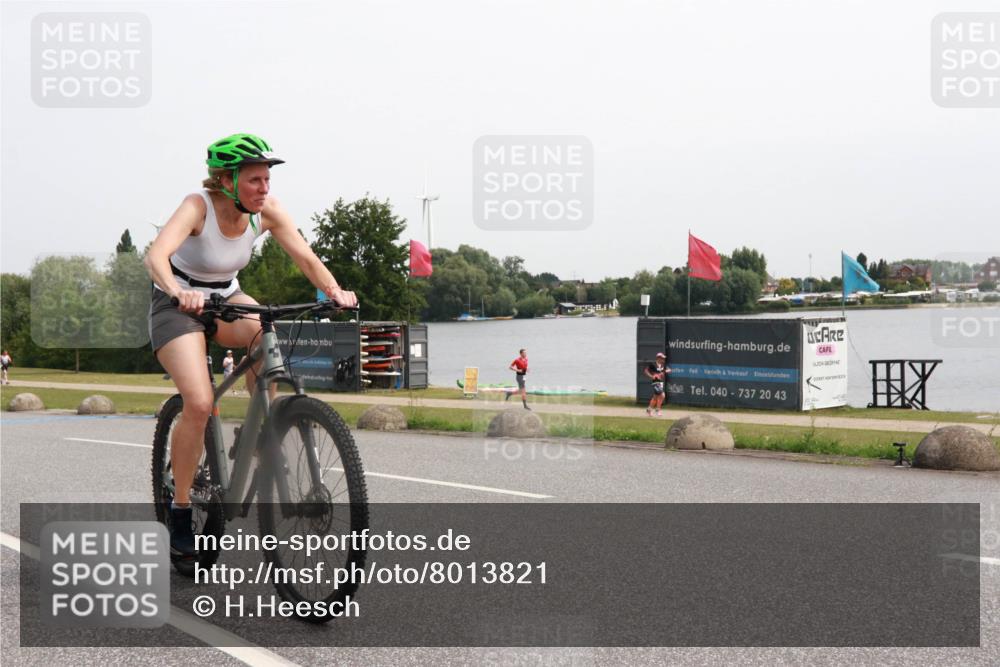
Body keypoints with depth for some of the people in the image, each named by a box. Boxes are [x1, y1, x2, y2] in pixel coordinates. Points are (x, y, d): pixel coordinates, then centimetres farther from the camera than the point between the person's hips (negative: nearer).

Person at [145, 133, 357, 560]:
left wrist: (334, 290, -34)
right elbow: (156, 255, -40)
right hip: (177, 305, -4)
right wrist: (179, 292, -59)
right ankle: (180, 514, -7)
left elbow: (305, 256, -16)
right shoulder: (198, 206, -26)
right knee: (199, 404, -23)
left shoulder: (267, 210, -13)